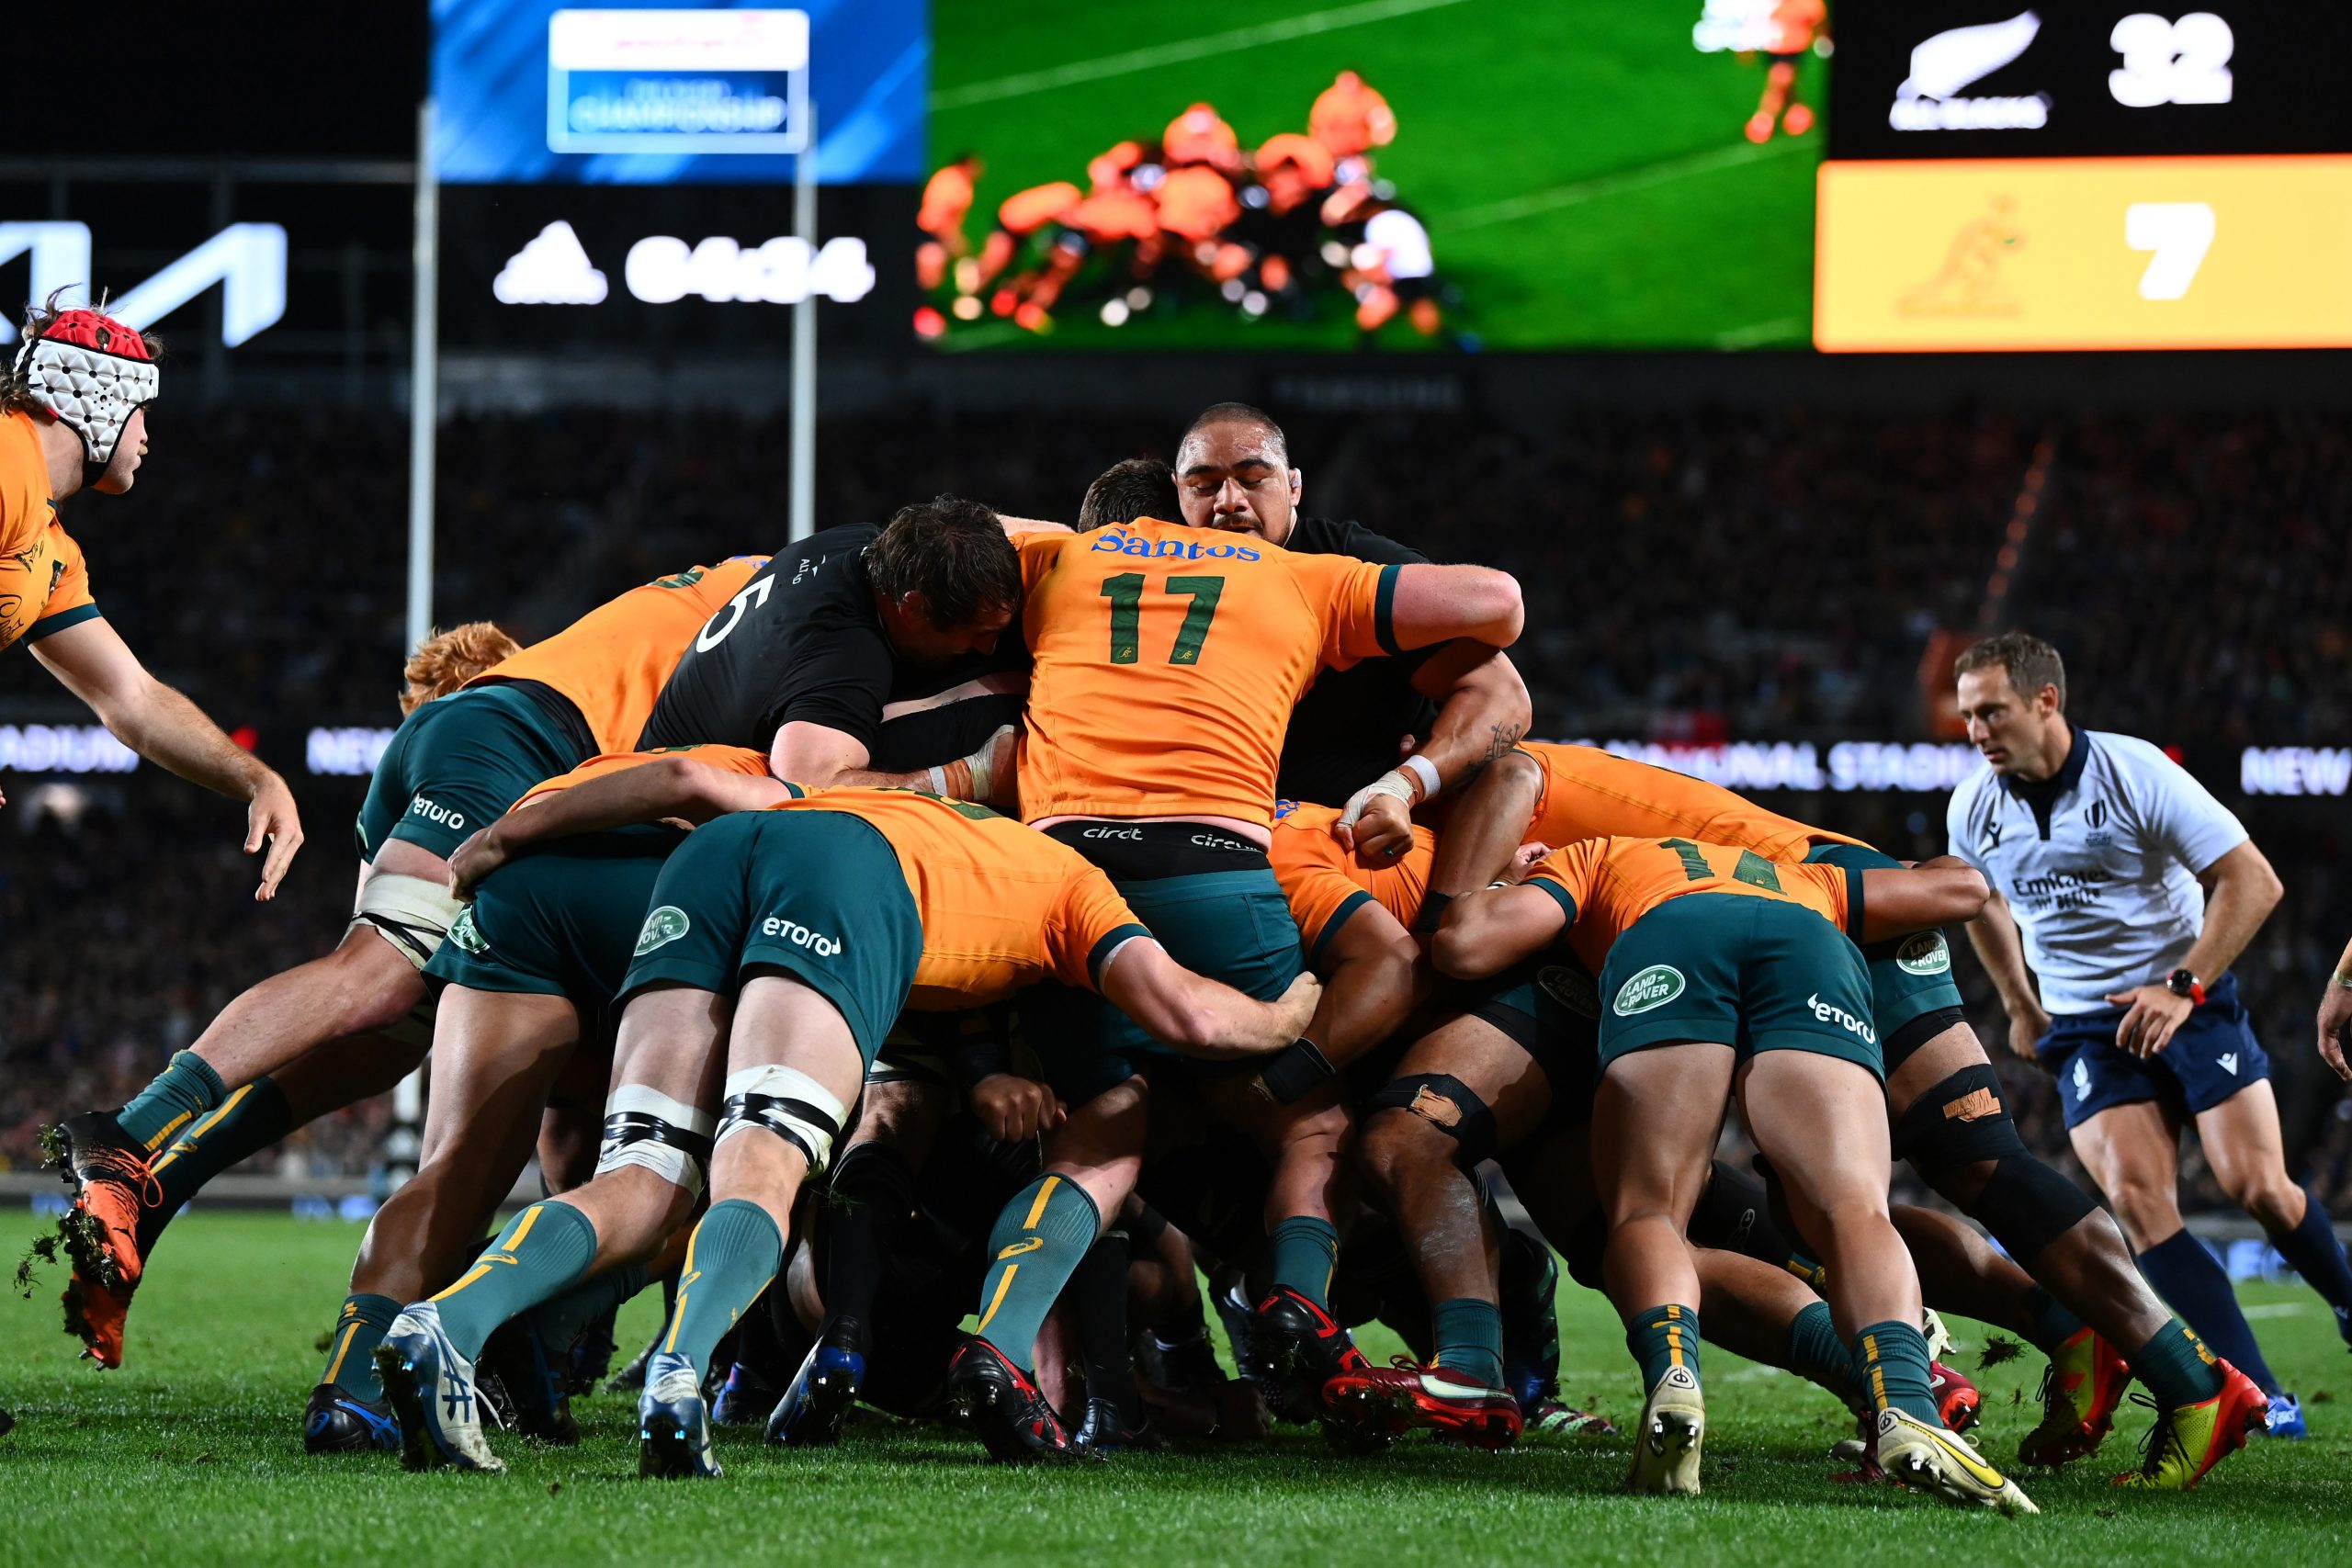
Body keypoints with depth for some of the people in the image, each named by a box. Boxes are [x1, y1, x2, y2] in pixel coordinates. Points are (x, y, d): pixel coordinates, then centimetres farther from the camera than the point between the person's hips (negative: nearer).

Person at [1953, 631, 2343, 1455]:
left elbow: (2252, 881, -15)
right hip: (2084, 1029, 3)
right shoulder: (1973, 808, -1)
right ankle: (2252, 1398, -21)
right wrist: (2020, 1006, 25)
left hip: (2191, 1003, -3)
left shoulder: (2136, 772, -16)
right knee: (2137, 1199, -18)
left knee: (2257, 1185, -12)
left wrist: (2183, 988, -22)